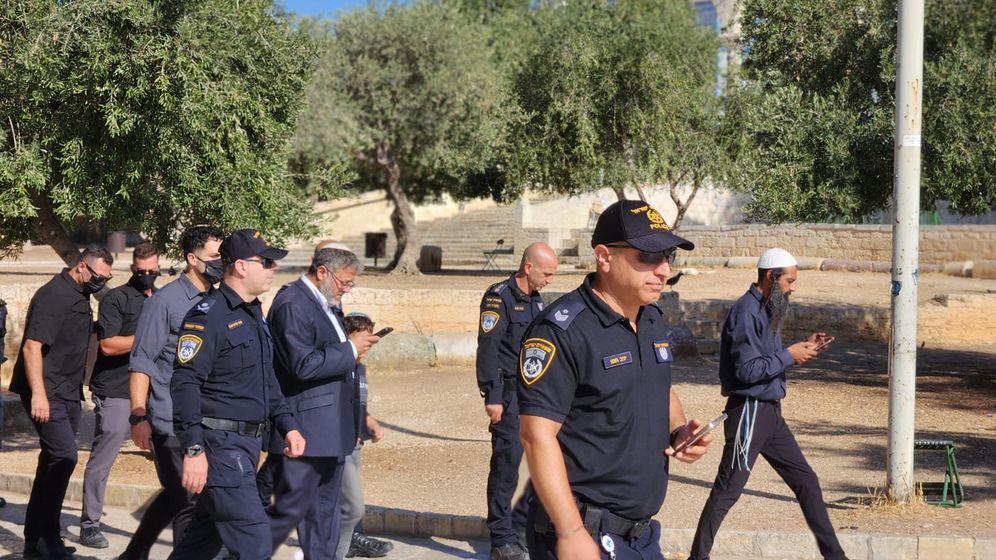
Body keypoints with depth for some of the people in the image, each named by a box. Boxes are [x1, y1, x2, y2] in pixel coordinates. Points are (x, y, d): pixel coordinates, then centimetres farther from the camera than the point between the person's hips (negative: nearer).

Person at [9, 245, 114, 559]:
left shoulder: (79, 296, 14)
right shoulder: (54, 295, -14)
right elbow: (32, 346, -21)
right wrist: (38, 393, -27)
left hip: (67, 394, 9)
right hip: (47, 394, -9)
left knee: (55, 462, 11)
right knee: (63, 457, -15)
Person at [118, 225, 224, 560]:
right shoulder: (166, 301, -8)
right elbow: (141, 363, -10)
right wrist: (139, 417, -16)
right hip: (171, 424, -7)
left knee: (176, 496, 16)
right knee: (187, 501, -4)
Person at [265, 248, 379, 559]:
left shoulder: (326, 303, 15)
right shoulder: (292, 305, -16)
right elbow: (304, 365, -24)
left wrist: (351, 348, 8)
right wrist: (349, 350, -16)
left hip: (331, 427, 10)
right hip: (305, 428, -10)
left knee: (325, 510, 14)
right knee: (290, 508, -4)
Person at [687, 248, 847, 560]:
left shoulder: (766, 309, 12)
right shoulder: (746, 312, -17)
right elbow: (748, 370, -22)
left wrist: (802, 348, 4)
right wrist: (789, 355, -14)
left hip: (770, 412, 10)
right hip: (749, 412, -10)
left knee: (806, 481, 12)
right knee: (727, 491, -2)